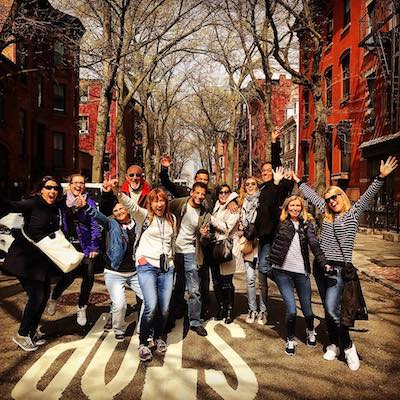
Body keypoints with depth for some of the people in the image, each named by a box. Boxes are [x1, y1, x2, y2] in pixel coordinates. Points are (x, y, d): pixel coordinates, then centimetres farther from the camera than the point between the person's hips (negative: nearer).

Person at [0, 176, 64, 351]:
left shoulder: (56, 209, 5)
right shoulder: (33, 203, -15)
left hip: (42, 259, 7)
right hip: (25, 258, -7)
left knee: (44, 295, 12)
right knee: (36, 296, -7)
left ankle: (32, 332, 30)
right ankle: (21, 335, 13)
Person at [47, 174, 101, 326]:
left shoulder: (89, 202, 2)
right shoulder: (62, 202, 5)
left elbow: (95, 226, 0)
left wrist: (95, 247, -6)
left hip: (86, 246, 1)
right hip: (68, 245, 0)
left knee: (89, 277, -6)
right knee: (69, 276, -7)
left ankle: (81, 309, 17)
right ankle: (53, 299, 26)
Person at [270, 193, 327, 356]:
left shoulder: (307, 224, 4)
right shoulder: (281, 222, 3)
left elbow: (314, 243, -7)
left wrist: (324, 263, -18)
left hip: (302, 272, 1)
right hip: (282, 271, -1)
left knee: (307, 310, 9)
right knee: (291, 310, -8)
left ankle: (310, 331, 44)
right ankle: (290, 340, 20)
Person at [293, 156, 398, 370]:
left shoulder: (353, 213, -1)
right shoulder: (327, 214, 12)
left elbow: (368, 195, -13)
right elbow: (312, 196, 22)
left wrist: (381, 177, -26)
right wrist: (298, 181, 30)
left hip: (339, 269, -5)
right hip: (321, 267, 6)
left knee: (332, 309, -12)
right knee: (328, 309, 12)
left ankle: (348, 346, 5)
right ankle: (333, 344, 24)